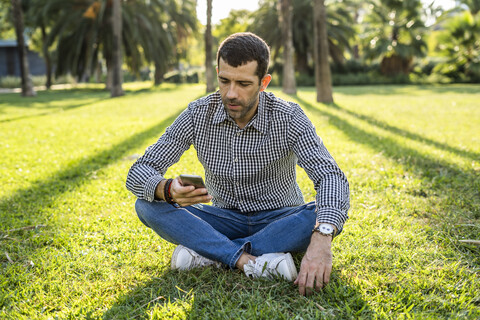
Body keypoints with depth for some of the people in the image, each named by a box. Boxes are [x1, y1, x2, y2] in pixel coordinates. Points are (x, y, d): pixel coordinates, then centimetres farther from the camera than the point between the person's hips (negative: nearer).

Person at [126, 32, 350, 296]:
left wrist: (322, 239, -50)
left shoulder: (288, 118, -18)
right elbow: (138, 173, -14)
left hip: (278, 221, -1)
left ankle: (207, 253, -27)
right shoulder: (198, 114, -12)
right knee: (148, 205, -20)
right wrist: (168, 190, -39)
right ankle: (250, 260, -32)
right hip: (226, 220, 2)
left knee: (325, 216, -33)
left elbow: (331, 177, -30)